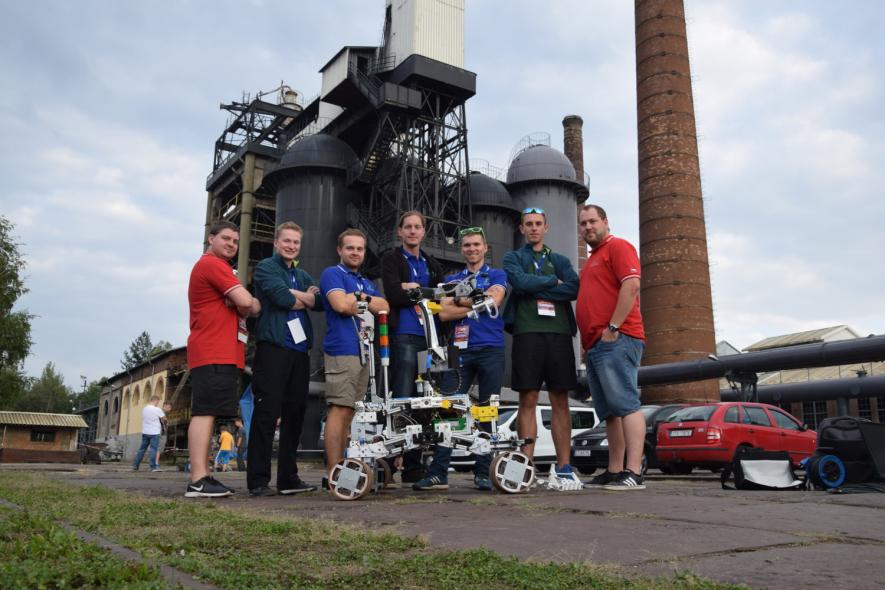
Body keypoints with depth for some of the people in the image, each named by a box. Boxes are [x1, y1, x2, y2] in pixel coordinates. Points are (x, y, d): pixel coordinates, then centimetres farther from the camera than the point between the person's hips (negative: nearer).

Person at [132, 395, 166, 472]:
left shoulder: (144, 409, 8)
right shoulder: (157, 410, -10)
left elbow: (143, 420, 14)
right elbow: (164, 418, -1)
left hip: (145, 432, 6)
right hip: (154, 433, -6)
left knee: (142, 449, 12)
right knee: (154, 449, -5)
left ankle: (135, 466, 15)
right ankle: (153, 466, -7)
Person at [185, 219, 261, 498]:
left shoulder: (212, 266, 27)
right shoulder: (213, 264, -6)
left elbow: (233, 306, 23)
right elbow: (246, 302, -16)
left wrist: (243, 311, 1)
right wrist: (254, 306, 5)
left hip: (223, 354, 11)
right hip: (214, 354, -11)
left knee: (206, 413, 8)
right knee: (205, 412, -13)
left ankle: (203, 477, 11)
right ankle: (198, 481, -16)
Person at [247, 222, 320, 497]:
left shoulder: (303, 276, 23)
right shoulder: (265, 267, 4)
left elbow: (320, 302, 7)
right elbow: (282, 298, -13)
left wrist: (295, 294, -7)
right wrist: (305, 298, 4)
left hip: (300, 349, 7)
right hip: (273, 347, -7)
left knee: (295, 413, 7)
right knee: (267, 413, -8)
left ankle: (288, 478, 15)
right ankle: (258, 481, -4)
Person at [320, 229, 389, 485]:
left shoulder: (366, 283, 25)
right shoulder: (332, 274, 2)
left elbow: (384, 307, 10)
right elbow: (341, 304, -15)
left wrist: (359, 299, -5)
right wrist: (368, 302, 2)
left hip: (364, 353, 8)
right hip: (342, 351, -8)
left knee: (349, 413, 8)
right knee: (339, 410, -12)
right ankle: (334, 473, -11)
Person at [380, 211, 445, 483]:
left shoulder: (433, 265, 24)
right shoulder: (391, 259, 7)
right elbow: (393, 294, -8)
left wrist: (413, 289, -3)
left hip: (429, 337, 5)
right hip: (404, 335, -5)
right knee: (404, 400, -11)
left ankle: (414, 464, 11)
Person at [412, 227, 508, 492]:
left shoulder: (497, 275, 11)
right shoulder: (451, 280, 17)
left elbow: (493, 300, -9)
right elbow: (444, 313, 1)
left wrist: (460, 300, -2)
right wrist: (476, 306, -4)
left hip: (491, 350, -1)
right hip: (461, 350, 2)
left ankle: (483, 473, 8)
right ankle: (438, 473, -4)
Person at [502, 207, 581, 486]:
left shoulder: (560, 260, 21)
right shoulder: (512, 258, 15)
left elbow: (574, 289, 0)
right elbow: (519, 281, -8)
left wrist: (535, 289, -5)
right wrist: (553, 281, 2)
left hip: (559, 332, 2)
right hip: (527, 332, -2)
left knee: (560, 401, 1)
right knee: (528, 400, -5)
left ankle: (564, 466, 4)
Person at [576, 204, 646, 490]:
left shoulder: (618, 247, 0)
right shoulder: (592, 260, 28)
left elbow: (631, 285, -15)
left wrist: (613, 327, -19)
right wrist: (587, 343, 23)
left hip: (616, 341, -10)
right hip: (595, 346, 10)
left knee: (626, 405, -14)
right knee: (610, 412, 8)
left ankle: (633, 473, -16)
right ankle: (614, 472, 11)